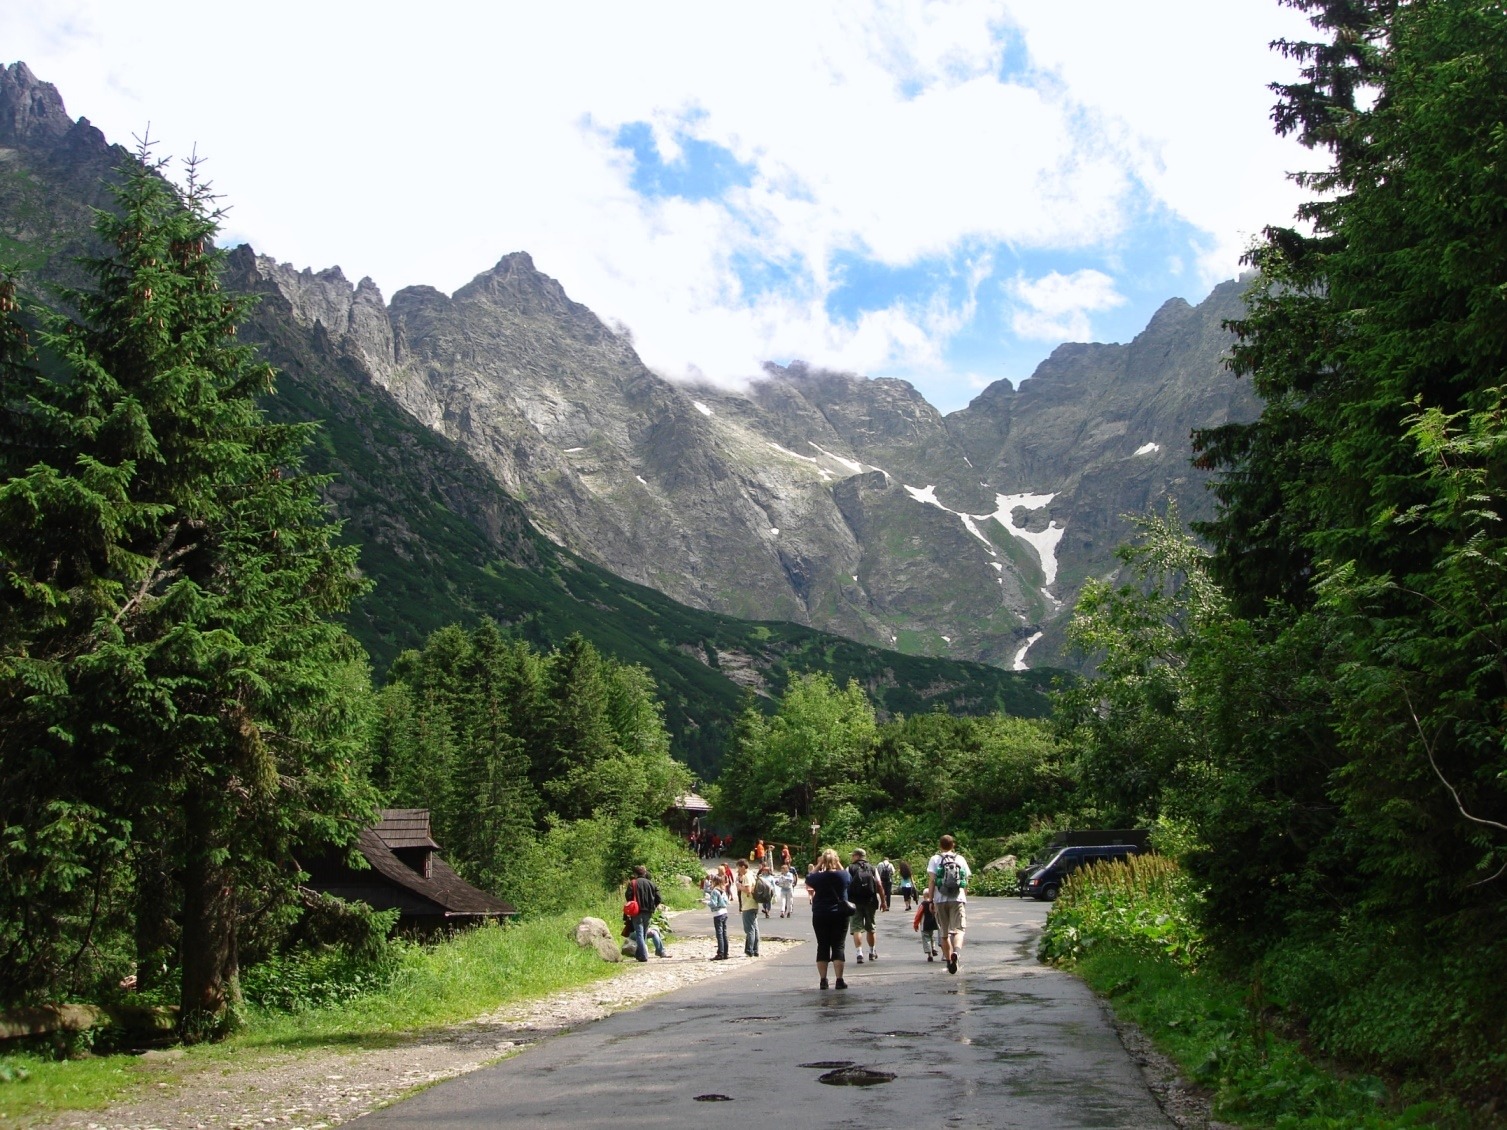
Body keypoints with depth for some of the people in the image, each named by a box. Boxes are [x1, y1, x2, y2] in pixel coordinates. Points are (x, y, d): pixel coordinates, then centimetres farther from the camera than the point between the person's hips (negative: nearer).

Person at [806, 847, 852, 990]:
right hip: (839, 915, 0)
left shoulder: (818, 877, -9)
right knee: (838, 946, 3)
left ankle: (823, 980, 9)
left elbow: (808, 878, 13)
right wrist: (839, 865, 11)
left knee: (822, 947, 7)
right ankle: (839, 980, -1)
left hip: (820, 915, 0)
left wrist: (818, 865, 8)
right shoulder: (843, 875, -7)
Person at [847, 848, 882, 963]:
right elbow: (879, 885, 2)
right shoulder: (872, 869, 8)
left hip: (855, 902, -3)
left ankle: (859, 953, -16)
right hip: (870, 902, 3)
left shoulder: (850, 868, 1)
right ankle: (872, 953, 29)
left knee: (857, 928, -2)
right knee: (870, 928, 17)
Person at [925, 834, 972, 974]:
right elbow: (966, 881, 9)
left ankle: (949, 962, 14)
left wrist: (931, 900, 0)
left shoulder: (935, 859, 4)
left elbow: (931, 881, -3)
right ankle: (956, 951, -35)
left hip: (940, 900, 0)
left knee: (944, 933, 11)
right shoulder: (960, 859, 9)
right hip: (958, 899, 0)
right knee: (958, 929, -6)